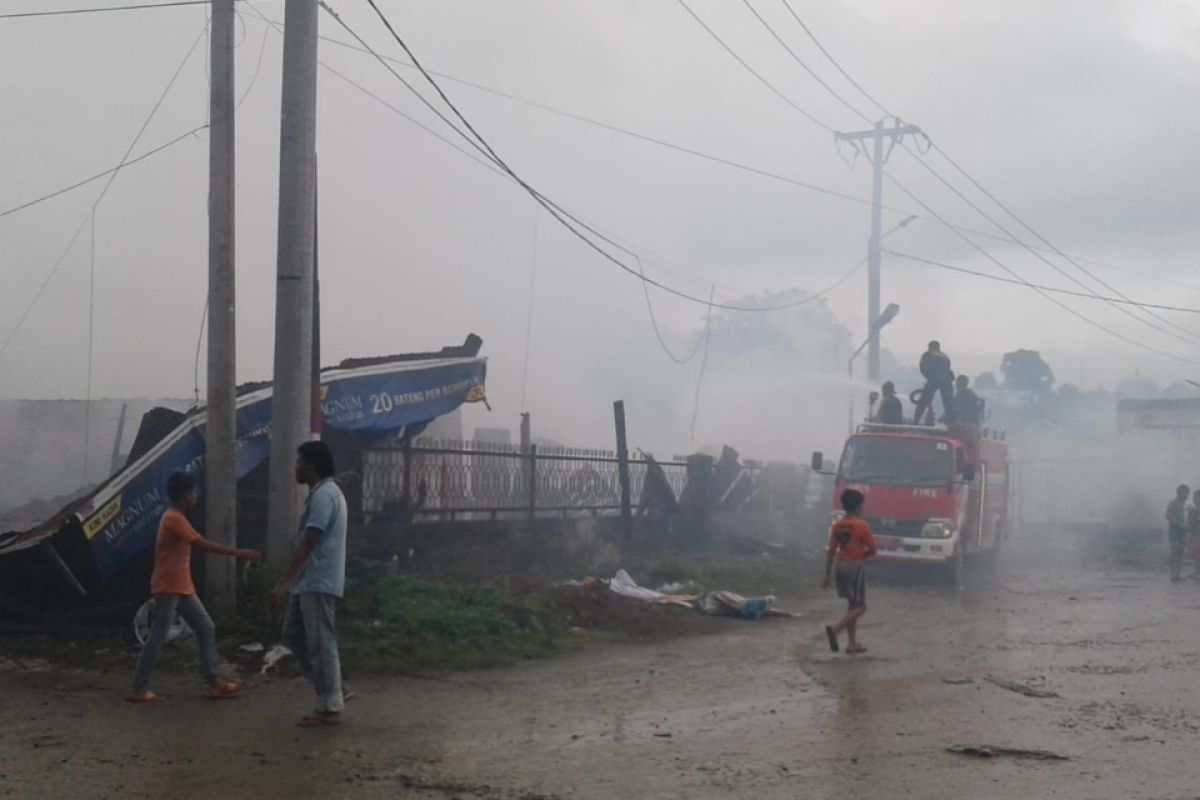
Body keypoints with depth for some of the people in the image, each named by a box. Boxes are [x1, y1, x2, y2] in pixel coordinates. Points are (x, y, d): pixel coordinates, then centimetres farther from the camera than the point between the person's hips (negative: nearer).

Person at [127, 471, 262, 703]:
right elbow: (203, 545, -23)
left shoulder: (176, 518, 15)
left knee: (206, 628, 7)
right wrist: (238, 553, -23)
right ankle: (139, 688, 1)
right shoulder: (174, 519, -16)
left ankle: (214, 682, 6)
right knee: (158, 637, -6)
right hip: (168, 587, -10)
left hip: (182, 587, 10)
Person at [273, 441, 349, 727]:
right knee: (293, 635, 14)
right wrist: (291, 582, 25)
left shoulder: (323, 495, -17)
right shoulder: (323, 493, 16)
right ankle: (333, 691, 18)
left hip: (319, 584, -11)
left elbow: (307, 545, -22)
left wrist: (283, 583, -21)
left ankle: (330, 708, 4)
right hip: (309, 583, 11)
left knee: (321, 645, -4)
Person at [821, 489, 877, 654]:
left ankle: (852, 643, 14)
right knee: (860, 606, 0)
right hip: (855, 566, -6)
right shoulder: (862, 525, -11)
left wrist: (827, 575, 8)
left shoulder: (836, 526, 5)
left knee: (852, 604, 16)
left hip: (839, 565, 6)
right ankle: (835, 628, -22)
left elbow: (831, 551, 5)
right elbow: (872, 550, -8)